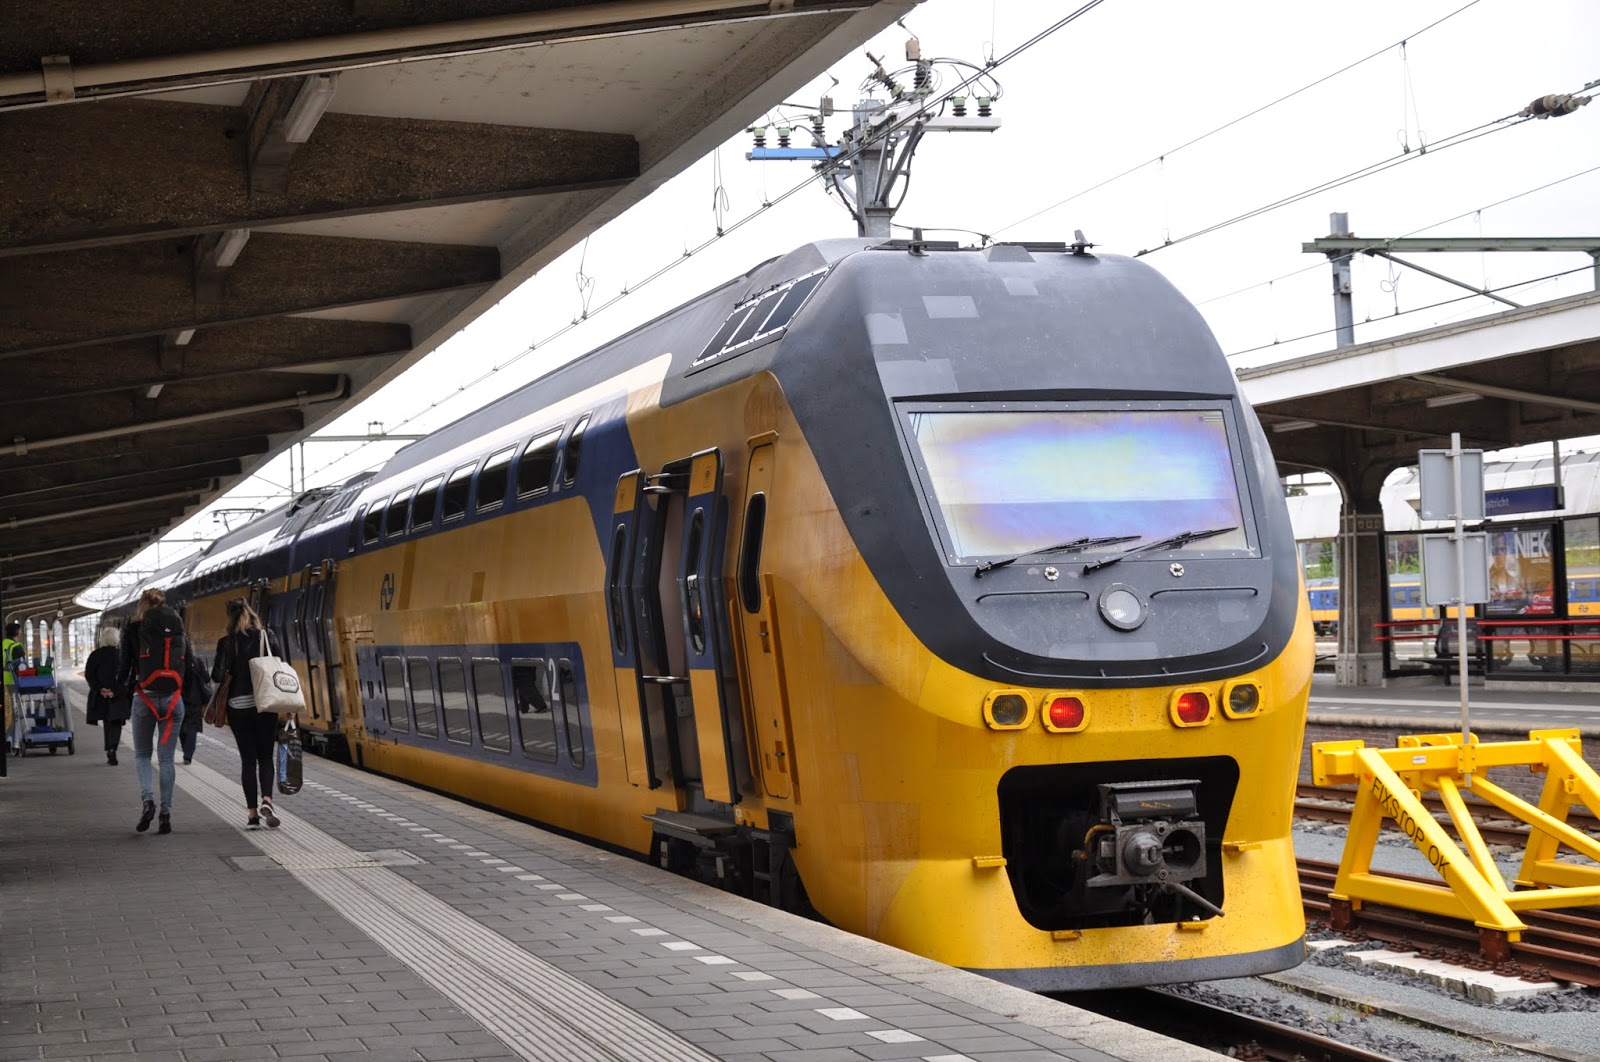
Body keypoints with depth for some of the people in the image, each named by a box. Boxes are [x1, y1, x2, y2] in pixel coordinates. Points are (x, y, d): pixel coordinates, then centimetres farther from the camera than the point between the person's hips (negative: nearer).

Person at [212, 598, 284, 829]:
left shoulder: (227, 642, -4)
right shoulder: (268, 637, 0)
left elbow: (217, 676, -10)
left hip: (238, 705, -1)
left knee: (248, 759, 7)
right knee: (266, 757, 10)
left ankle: (253, 814, 3)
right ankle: (266, 800, -14)